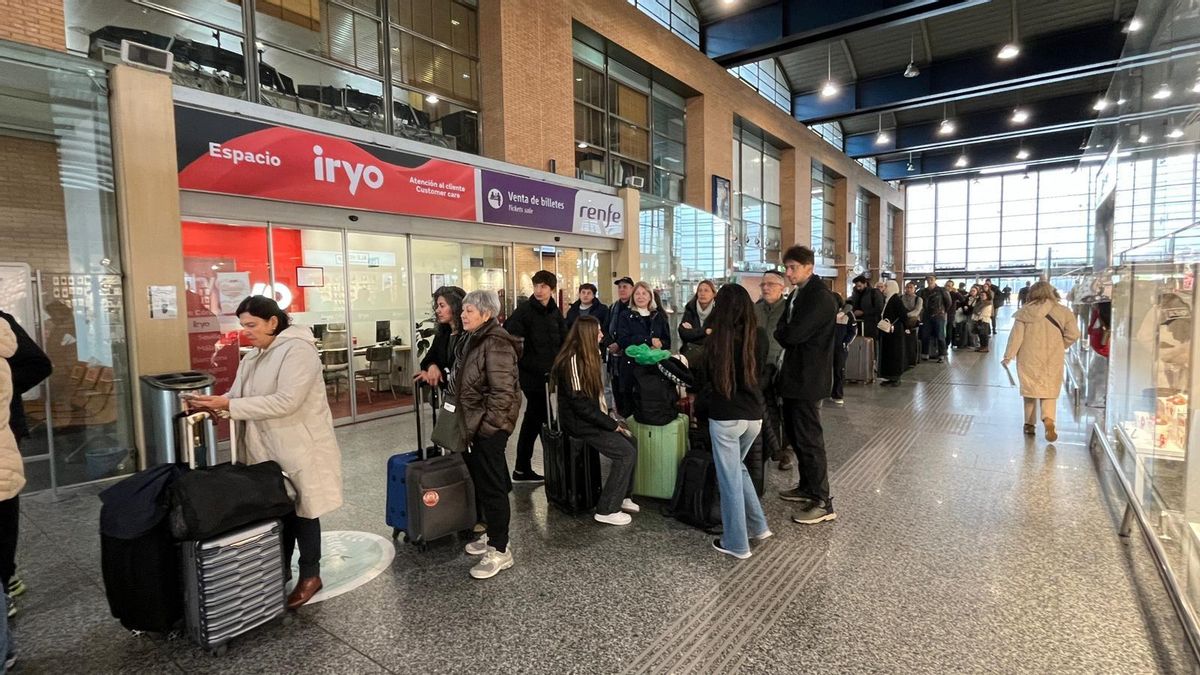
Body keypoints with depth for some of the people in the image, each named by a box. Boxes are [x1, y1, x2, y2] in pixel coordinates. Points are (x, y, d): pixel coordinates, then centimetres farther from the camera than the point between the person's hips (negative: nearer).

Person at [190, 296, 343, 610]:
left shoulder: (297, 350, -19)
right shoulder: (254, 357, 11)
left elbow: (286, 402, -27)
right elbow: (238, 395, 11)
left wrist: (231, 406, -26)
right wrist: (215, 405, -10)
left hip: (299, 448, -7)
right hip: (267, 449, 8)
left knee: (302, 510, 5)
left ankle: (310, 575, 21)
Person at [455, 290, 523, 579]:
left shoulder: (496, 344, -20)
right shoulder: (472, 339, 11)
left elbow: (502, 393, -25)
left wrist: (482, 426, -20)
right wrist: (466, 424, 16)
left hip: (489, 428, -9)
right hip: (472, 425, 9)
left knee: (491, 487, -1)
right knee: (483, 483, 18)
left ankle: (500, 550, 11)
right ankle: (493, 535, 34)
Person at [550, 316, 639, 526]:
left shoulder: (588, 357, 11)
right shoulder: (573, 360, -20)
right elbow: (579, 403, -23)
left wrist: (609, 419, 3)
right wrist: (611, 424, -16)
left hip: (591, 418, 9)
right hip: (578, 423, -9)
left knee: (631, 440, 2)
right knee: (626, 453, -14)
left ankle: (622, 496, 15)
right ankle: (606, 510, -5)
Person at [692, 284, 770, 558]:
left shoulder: (719, 339, -14)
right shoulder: (760, 336, -3)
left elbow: (702, 377, -3)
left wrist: (700, 408, 14)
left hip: (725, 417, -5)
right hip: (754, 414, 5)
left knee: (729, 478, 7)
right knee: (738, 468, 26)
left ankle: (736, 543, 17)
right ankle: (758, 526, 29)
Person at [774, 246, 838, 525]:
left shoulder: (821, 297, -17)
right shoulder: (796, 296, 14)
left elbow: (794, 334, -23)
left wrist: (780, 333, -5)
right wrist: (785, 334, -5)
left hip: (808, 378, -10)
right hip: (793, 375, 10)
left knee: (809, 439, -4)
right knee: (794, 433, 18)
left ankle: (822, 503, 6)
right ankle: (807, 486, 33)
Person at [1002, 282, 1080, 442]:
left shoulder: (1025, 312, -6)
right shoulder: (1063, 312, -1)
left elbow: (1016, 336, -6)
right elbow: (1073, 334, -2)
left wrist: (1008, 356, 0)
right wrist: (1060, 347, 15)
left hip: (1029, 358, -1)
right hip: (1053, 359, 1)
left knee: (1030, 388, 12)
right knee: (1049, 390, 8)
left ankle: (1030, 424, 18)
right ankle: (1048, 419, -16)